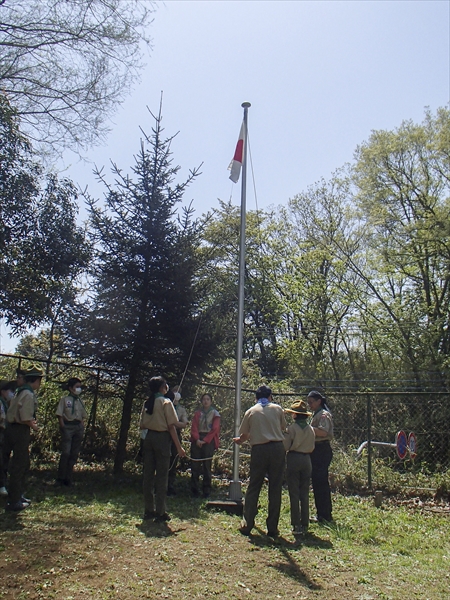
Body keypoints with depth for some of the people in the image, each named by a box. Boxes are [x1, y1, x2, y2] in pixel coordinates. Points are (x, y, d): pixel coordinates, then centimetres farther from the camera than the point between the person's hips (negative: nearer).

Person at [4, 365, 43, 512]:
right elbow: (25, 417, -23)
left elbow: (14, 412, 15)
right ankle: (14, 502, 5)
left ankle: (16, 495, 31)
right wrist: (33, 425, -5)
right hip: (20, 431, -10)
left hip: (14, 427, 10)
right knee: (19, 466, -2)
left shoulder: (21, 391, 13)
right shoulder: (28, 394, -17)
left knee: (23, 463, 20)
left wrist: (31, 422, 10)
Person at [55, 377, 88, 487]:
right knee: (66, 452, -10)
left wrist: (82, 427, 5)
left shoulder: (80, 401, 13)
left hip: (78, 427, 5)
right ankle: (60, 478, 3)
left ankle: (68, 478, 15)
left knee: (74, 454, 6)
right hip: (68, 427, -5)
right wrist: (63, 427, -11)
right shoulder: (65, 399, -2)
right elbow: (60, 415, -4)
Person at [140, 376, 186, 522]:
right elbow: (171, 426, -12)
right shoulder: (166, 402, -9)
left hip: (149, 437, 6)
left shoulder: (147, 403, 8)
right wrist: (179, 447, -9)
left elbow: (142, 425, 10)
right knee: (162, 475, 0)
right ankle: (160, 512, 3)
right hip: (162, 438, -6)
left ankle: (149, 510, 18)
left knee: (148, 474, 10)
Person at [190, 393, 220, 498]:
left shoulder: (215, 413, 8)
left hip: (209, 441, -2)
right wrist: (197, 439, -11)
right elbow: (194, 427, 6)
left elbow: (215, 429, -1)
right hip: (197, 440, 2)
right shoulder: (197, 413, 15)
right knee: (195, 466, -1)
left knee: (207, 466, -4)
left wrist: (205, 440, -10)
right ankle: (194, 490, 6)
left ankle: (207, 491, 3)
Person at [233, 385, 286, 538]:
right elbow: (283, 428, 17)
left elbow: (244, 435, 8)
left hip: (259, 450, 0)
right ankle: (272, 528, 11)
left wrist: (238, 441, 30)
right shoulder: (277, 408, 7)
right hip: (277, 448, 0)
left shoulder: (251, 411, 7)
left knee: (253, 488, 9)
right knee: (275, 489, 7)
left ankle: (247, 525, 12)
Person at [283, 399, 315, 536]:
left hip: (294, 459, -5)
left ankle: (296, 525, 2)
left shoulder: (292, 428, -12)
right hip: (306, 459, 5)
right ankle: (305, 524, 16)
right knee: (305, 494, 12)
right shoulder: (311, 429, 3)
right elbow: (312, 447, 9)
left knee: (294, 494, 2)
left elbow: (285, 446, -11)